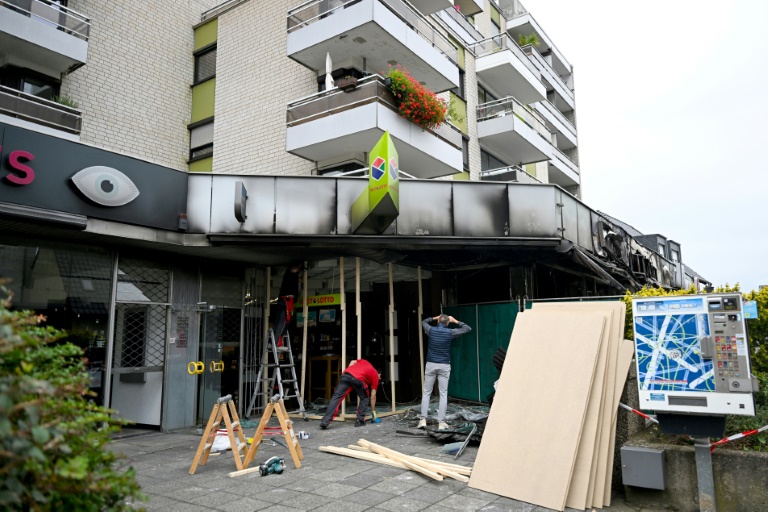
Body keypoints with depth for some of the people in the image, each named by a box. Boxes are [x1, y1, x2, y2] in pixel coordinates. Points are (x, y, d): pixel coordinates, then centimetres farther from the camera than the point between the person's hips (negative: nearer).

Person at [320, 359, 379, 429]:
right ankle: (360, 421, 16)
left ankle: (325, 421, -8)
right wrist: (373, 411, 33)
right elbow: (373, 395, 25)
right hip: (358, 378, -3)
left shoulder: (364, 362, 39)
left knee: (336, 397, 1)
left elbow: (352, 362, 23)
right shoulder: (376, 376, 26)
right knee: (364, 398, 22)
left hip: (346, 374, 3)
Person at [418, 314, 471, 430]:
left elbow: (423, 322, 23)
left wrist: (434, 318, 23)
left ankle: (423, 419, 3)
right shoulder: (450, 332, -6)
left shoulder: (431, 330, -1)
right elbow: (467, 328, 6)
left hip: (431, 364, 1)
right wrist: (455, 321, 11)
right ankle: (441, 422, 2)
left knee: (426, 392, 9)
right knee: (443, 394, 4)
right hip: (444, 366, -1)